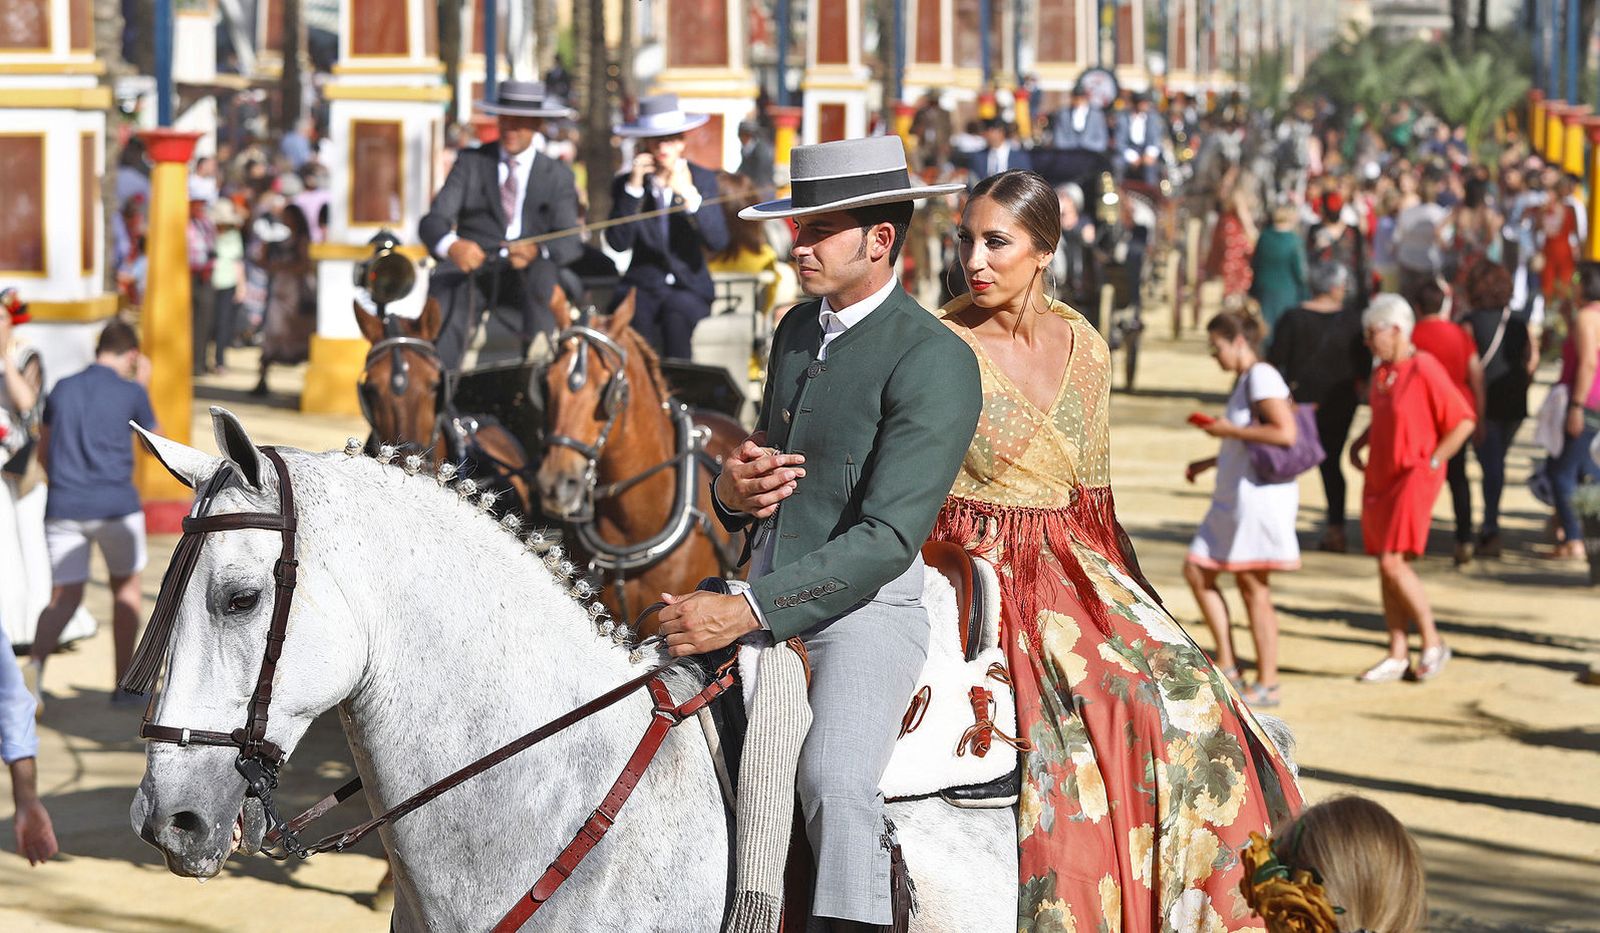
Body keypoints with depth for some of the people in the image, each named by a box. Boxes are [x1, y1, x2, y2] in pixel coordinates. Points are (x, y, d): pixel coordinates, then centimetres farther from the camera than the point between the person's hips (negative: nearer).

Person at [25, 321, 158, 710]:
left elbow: (42, 454, 16)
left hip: (63, 506, 3)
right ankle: (123, 683, 18)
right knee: (126, 586, 18)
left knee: (65, 597, 4)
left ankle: (35, 662, -26)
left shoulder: (62, 390, 9)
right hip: (115, 504, -2)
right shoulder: (130, 393, -2)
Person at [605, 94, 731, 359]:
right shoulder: (624, 184, 6)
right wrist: (633, 188, -14)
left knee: (675, 312, -35)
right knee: (638, 317, -34)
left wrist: (689, 194, -21)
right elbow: (618, 243, -8)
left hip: (690, 289, 0)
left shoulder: (703, 179, 4)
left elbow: (718, 242, -9)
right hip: (643, 287, 0)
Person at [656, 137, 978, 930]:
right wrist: (731, 492, -2)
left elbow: (888, 537, -21)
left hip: (865, 610, -8)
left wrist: (747, 611, -27)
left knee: (834, 779, -32)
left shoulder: (933, 361, -14)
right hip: (763, 603, 8)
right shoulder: (798, 329, 12)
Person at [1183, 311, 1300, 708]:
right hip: (1235, 495, 11)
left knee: (1253, 586, -4)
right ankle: (1227, 665, 12)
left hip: (1261, 493, -11)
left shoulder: (1261, 378, -13)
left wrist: (1229, 430, -16)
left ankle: (1267, 685, 4)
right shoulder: (1244, 380, 17)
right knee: (1197, 570, 10)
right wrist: (1208, 463, 18)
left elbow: (1285, 433, -25)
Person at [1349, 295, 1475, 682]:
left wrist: (1432, 462, -14)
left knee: (1393, 563, -14)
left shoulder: (1425, 370, -15)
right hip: (1379, 477, 8)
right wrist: (1359, 445, 11)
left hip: (1414, 477, -8)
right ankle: (1397, 656, 12)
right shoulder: (1381, 372, 11)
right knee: (1386, 567, 7)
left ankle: (1432, 643, 0)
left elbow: (1464, 421, -15)